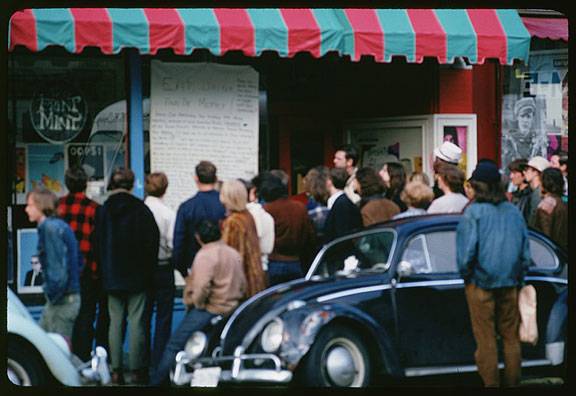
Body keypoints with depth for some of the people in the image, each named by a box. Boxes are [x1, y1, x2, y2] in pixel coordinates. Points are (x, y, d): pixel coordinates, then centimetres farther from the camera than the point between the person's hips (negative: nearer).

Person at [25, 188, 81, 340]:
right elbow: (79, 260, 19)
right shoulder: (60, 225, 13)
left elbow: (59, 267, -22)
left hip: (61, 301, -10)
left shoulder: (51, 228, -15)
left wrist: (53, 294, -12)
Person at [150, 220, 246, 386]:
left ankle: (157, 382, -3)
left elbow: (202, 287, -25)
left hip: (211, 310, -9)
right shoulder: (234, 254, 12)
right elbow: (242, 286, 16)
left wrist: (196, 303, -8)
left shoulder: (205, 255, -14)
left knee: (174, 345, -2)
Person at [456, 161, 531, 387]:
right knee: (511, 337, 12)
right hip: (510, 284, 4)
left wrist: (465, 275, 2)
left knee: (486, 340, 2)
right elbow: (525, 252, 8)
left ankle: (491, 385, 4)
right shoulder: (514, 212, 4)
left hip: (481, 284, -4)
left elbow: (467, 251, -14)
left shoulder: (474, 212, -11)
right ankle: (513, 384, 16)